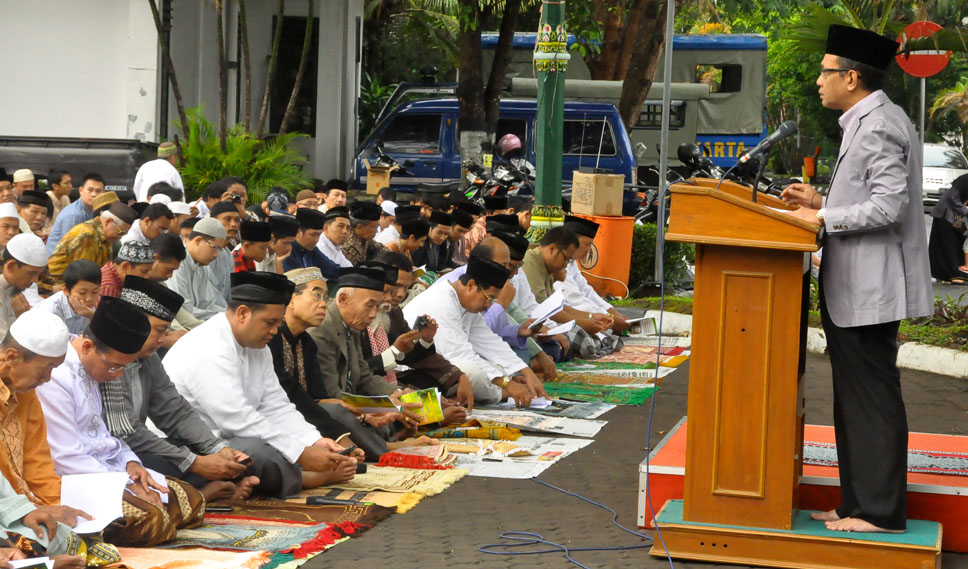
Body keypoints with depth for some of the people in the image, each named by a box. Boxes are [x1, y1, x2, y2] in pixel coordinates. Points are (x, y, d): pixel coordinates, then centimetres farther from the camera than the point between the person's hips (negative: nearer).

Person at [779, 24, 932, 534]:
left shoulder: (878, 127, -16)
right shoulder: (869, 122, 17)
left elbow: (888, 206, -23)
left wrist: (822, 218, -16)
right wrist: (820, 202, 13)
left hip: (868, 292, -11)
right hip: (856, 288, 11)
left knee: (872, 400, -5)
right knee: (855, 399, 14)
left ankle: (880, 512, 0)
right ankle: (859, 503, 21)